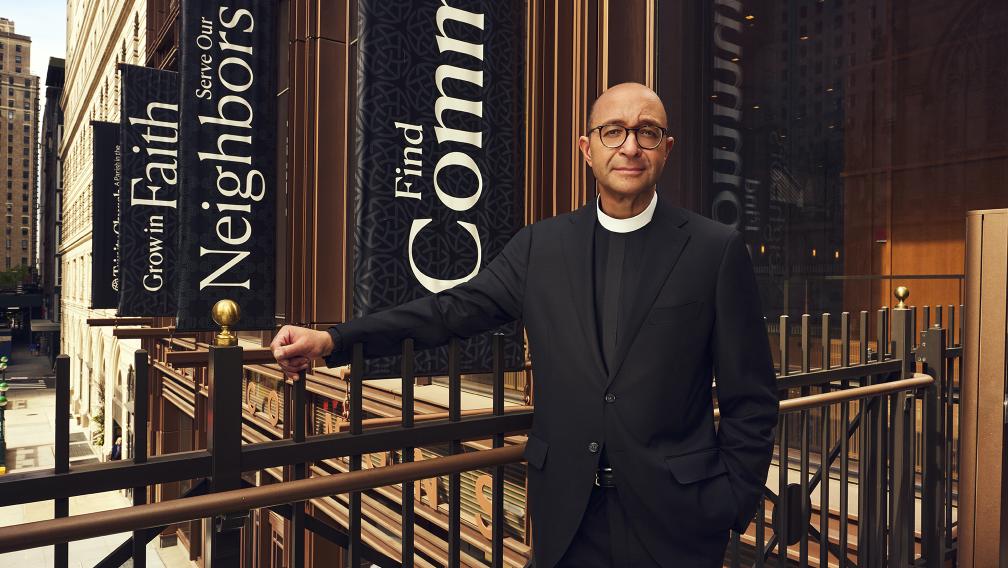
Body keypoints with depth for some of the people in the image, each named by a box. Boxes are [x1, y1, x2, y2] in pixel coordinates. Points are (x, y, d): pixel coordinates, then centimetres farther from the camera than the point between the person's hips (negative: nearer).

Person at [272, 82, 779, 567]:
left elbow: (751, 399, -2)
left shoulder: (717, 250, -5)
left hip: (674, 515, -1)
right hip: (567, 513, 2)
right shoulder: (541, 245, 1)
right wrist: (332, 340, -13)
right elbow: (456, 308, -3)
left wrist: (731, 506, -6)